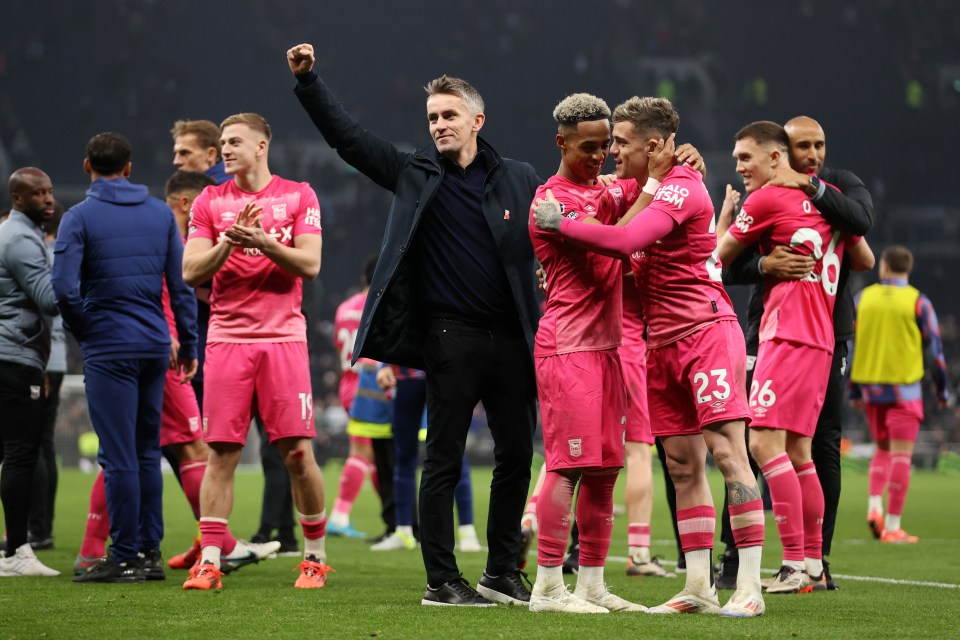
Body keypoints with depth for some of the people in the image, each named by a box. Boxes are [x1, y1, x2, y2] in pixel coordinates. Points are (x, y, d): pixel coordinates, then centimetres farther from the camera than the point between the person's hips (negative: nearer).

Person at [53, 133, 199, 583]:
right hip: (155, 346, 5)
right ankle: (150, 550, 16)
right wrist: (188, 344, 13)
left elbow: (64, 288, -16)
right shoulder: (161, 214, 7)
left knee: (119, 456, -3)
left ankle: (124, 557, -1)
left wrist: (83, 331, 1)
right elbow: (181, 283, 6)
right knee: (147, 451, 14)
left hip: (108, 350, -5)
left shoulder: (79, 218, -7)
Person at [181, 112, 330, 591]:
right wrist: (229, 242, -14)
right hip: (227, 337, 1)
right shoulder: (210, 202, 9)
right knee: (221, 453, -3)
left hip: (283, 337, -1)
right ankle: (209, 563, -1)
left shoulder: (298, 196, 6)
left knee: (298, 453, -3)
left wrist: (263, 242, -17)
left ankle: (315, 557, 10)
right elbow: (191, 272, 2)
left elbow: (310, 265, -4)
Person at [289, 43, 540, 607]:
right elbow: (347, 136, 2)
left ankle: (503, 572, 20)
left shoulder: (520, 180, 9)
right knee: (444, 461, -1)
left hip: (512, 338, 2)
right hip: (452, 337, -2)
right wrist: (308, 80, -6)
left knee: (517, 456, 7)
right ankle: (442, 581, 4)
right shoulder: (415, 175, 6)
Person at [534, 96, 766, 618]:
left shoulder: (682, 187, -13)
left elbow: (624, 241, -26)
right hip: (662, 344, 9)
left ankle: (749, 587, -12)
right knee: (683, 466, 7)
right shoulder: (647, 187, 16)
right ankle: (699, 586, 9)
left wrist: (559, 223, -15)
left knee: (727, 453, -11)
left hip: (706, 331, -9)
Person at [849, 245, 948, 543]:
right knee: (900, 456, -1)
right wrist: (942, 390, 8)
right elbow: (935, 350, -3)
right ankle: (892, 527, -4)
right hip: (903, 387, -4)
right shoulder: (918, 303, -5)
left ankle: (874, 507, -1)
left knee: (883, 449, 19)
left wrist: (854, 390, 14)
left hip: (871, 387, 4)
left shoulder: (863, 298, 4)